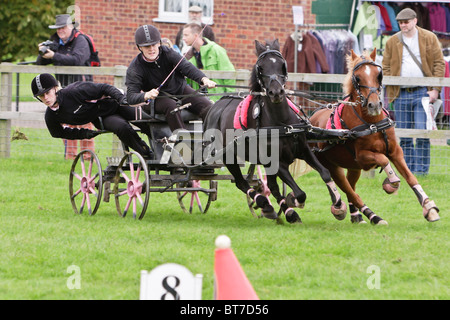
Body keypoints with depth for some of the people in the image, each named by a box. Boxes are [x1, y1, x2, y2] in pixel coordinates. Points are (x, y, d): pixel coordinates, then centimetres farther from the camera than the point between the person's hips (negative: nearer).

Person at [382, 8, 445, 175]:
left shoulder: (429, 38, 3)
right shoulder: (392, 42, 9)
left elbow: (439, 63, 2)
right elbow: (386, 67, 12)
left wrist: (435, 89, -5)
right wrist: (389, 90, 1)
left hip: (422, 92, -3)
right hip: (401, 95, 3)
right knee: (404, 135, 4)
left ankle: (421, 168, -1)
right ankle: (407, 169, 12)